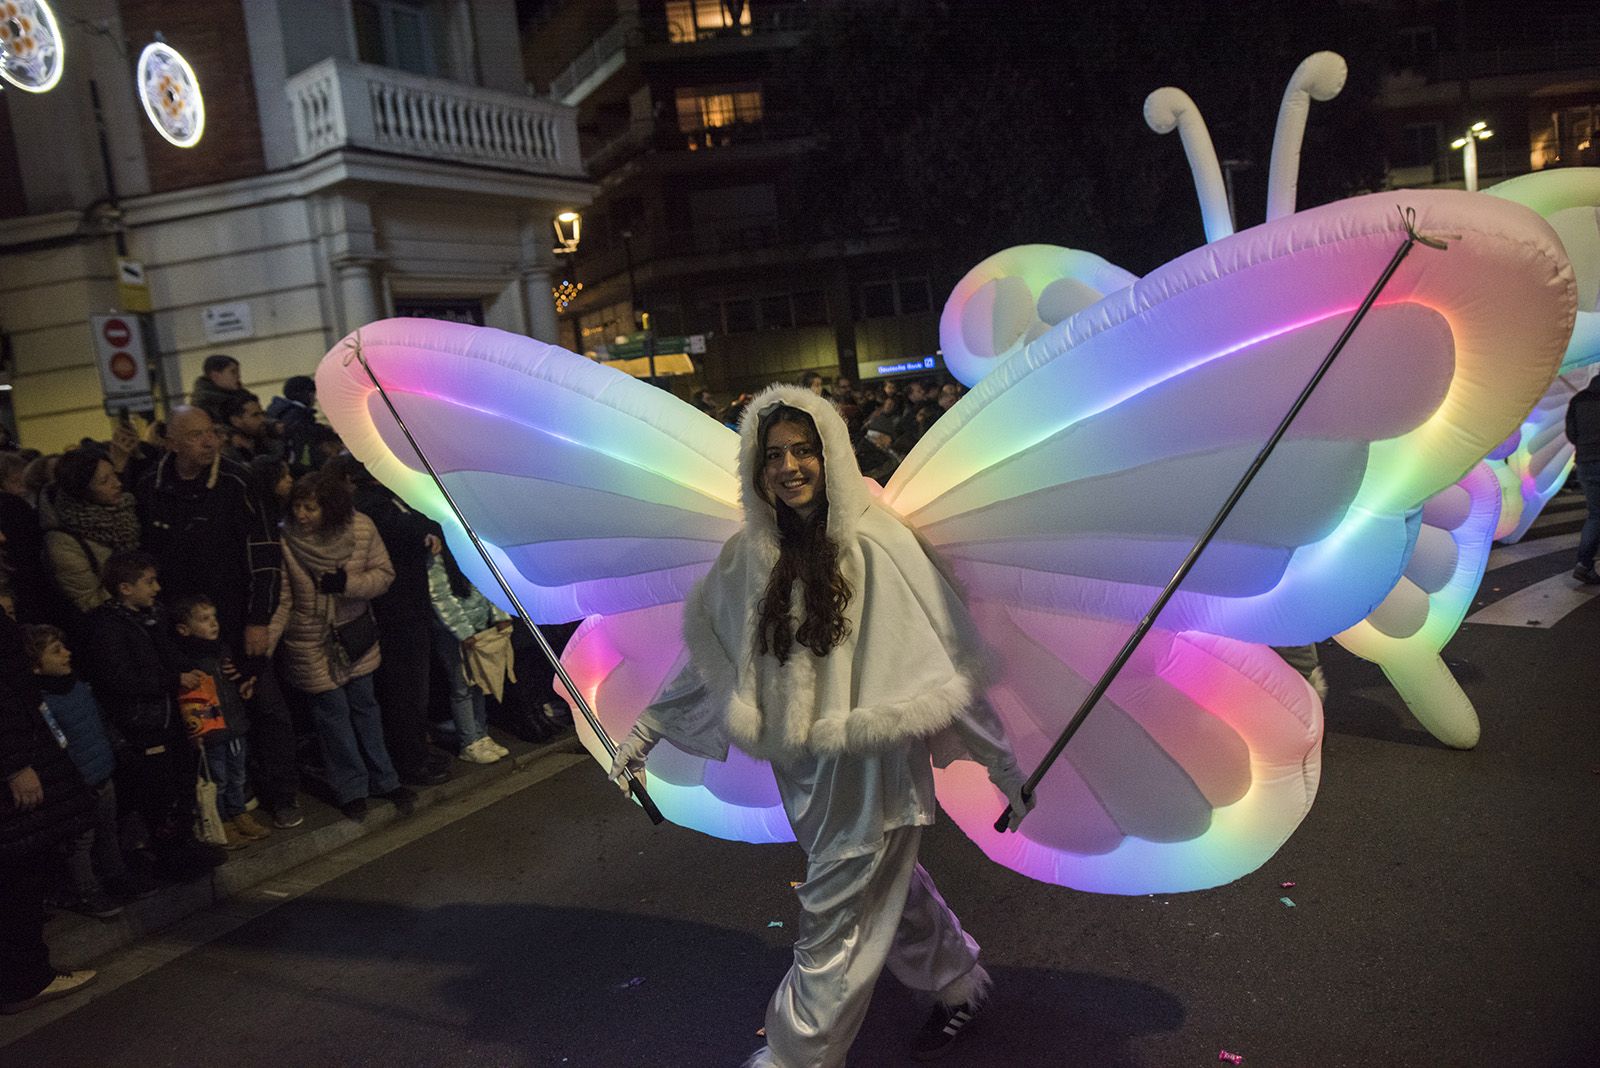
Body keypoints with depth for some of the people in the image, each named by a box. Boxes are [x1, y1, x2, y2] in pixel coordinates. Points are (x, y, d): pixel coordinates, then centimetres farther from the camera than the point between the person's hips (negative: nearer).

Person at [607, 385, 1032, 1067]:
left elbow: (944, 658, -12)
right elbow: (708, 658, 12)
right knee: (886, 891, 23)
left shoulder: (874, 543, -13)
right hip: (800, 766, 6)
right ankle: (959, 982, 48)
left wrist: (1001, 760, -10)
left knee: (833, 921, 0)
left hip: (871, 757, -6)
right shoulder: (749, 556, 3)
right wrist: (647, 729, 12)